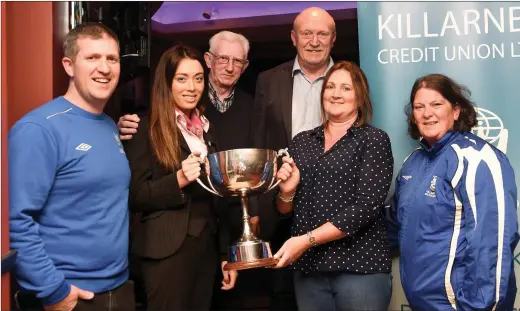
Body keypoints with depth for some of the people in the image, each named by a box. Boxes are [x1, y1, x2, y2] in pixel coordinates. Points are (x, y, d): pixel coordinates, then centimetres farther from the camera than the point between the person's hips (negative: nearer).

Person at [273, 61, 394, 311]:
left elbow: (367, 205, -14)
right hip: (308, 269, 4)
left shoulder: (374, 140, -3)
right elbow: (285, 210, 12)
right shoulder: (301, 141, 8)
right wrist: (286, 191, -10)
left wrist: (306, 240, -18)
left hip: (360, 267, -3)